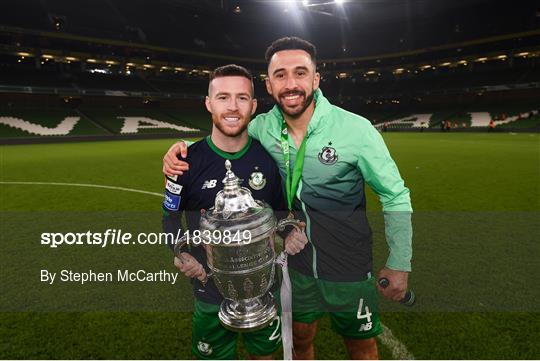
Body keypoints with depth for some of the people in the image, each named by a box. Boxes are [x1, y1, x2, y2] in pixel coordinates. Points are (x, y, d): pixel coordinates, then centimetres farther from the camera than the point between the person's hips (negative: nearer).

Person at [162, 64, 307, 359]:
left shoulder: (269, 157, -9)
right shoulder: (187, 161, -14)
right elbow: (170, 217, -2)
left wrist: (289, 233, -13)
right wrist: (181, 256, -18)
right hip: (211, 288, -1)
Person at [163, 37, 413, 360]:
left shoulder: (356, 129, -20)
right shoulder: (263, 127, -12)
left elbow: (396, 196, -10)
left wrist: (399, 264, -6)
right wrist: (182, 147, -14)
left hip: (350, 272, -2)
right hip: (297, 266, 3)